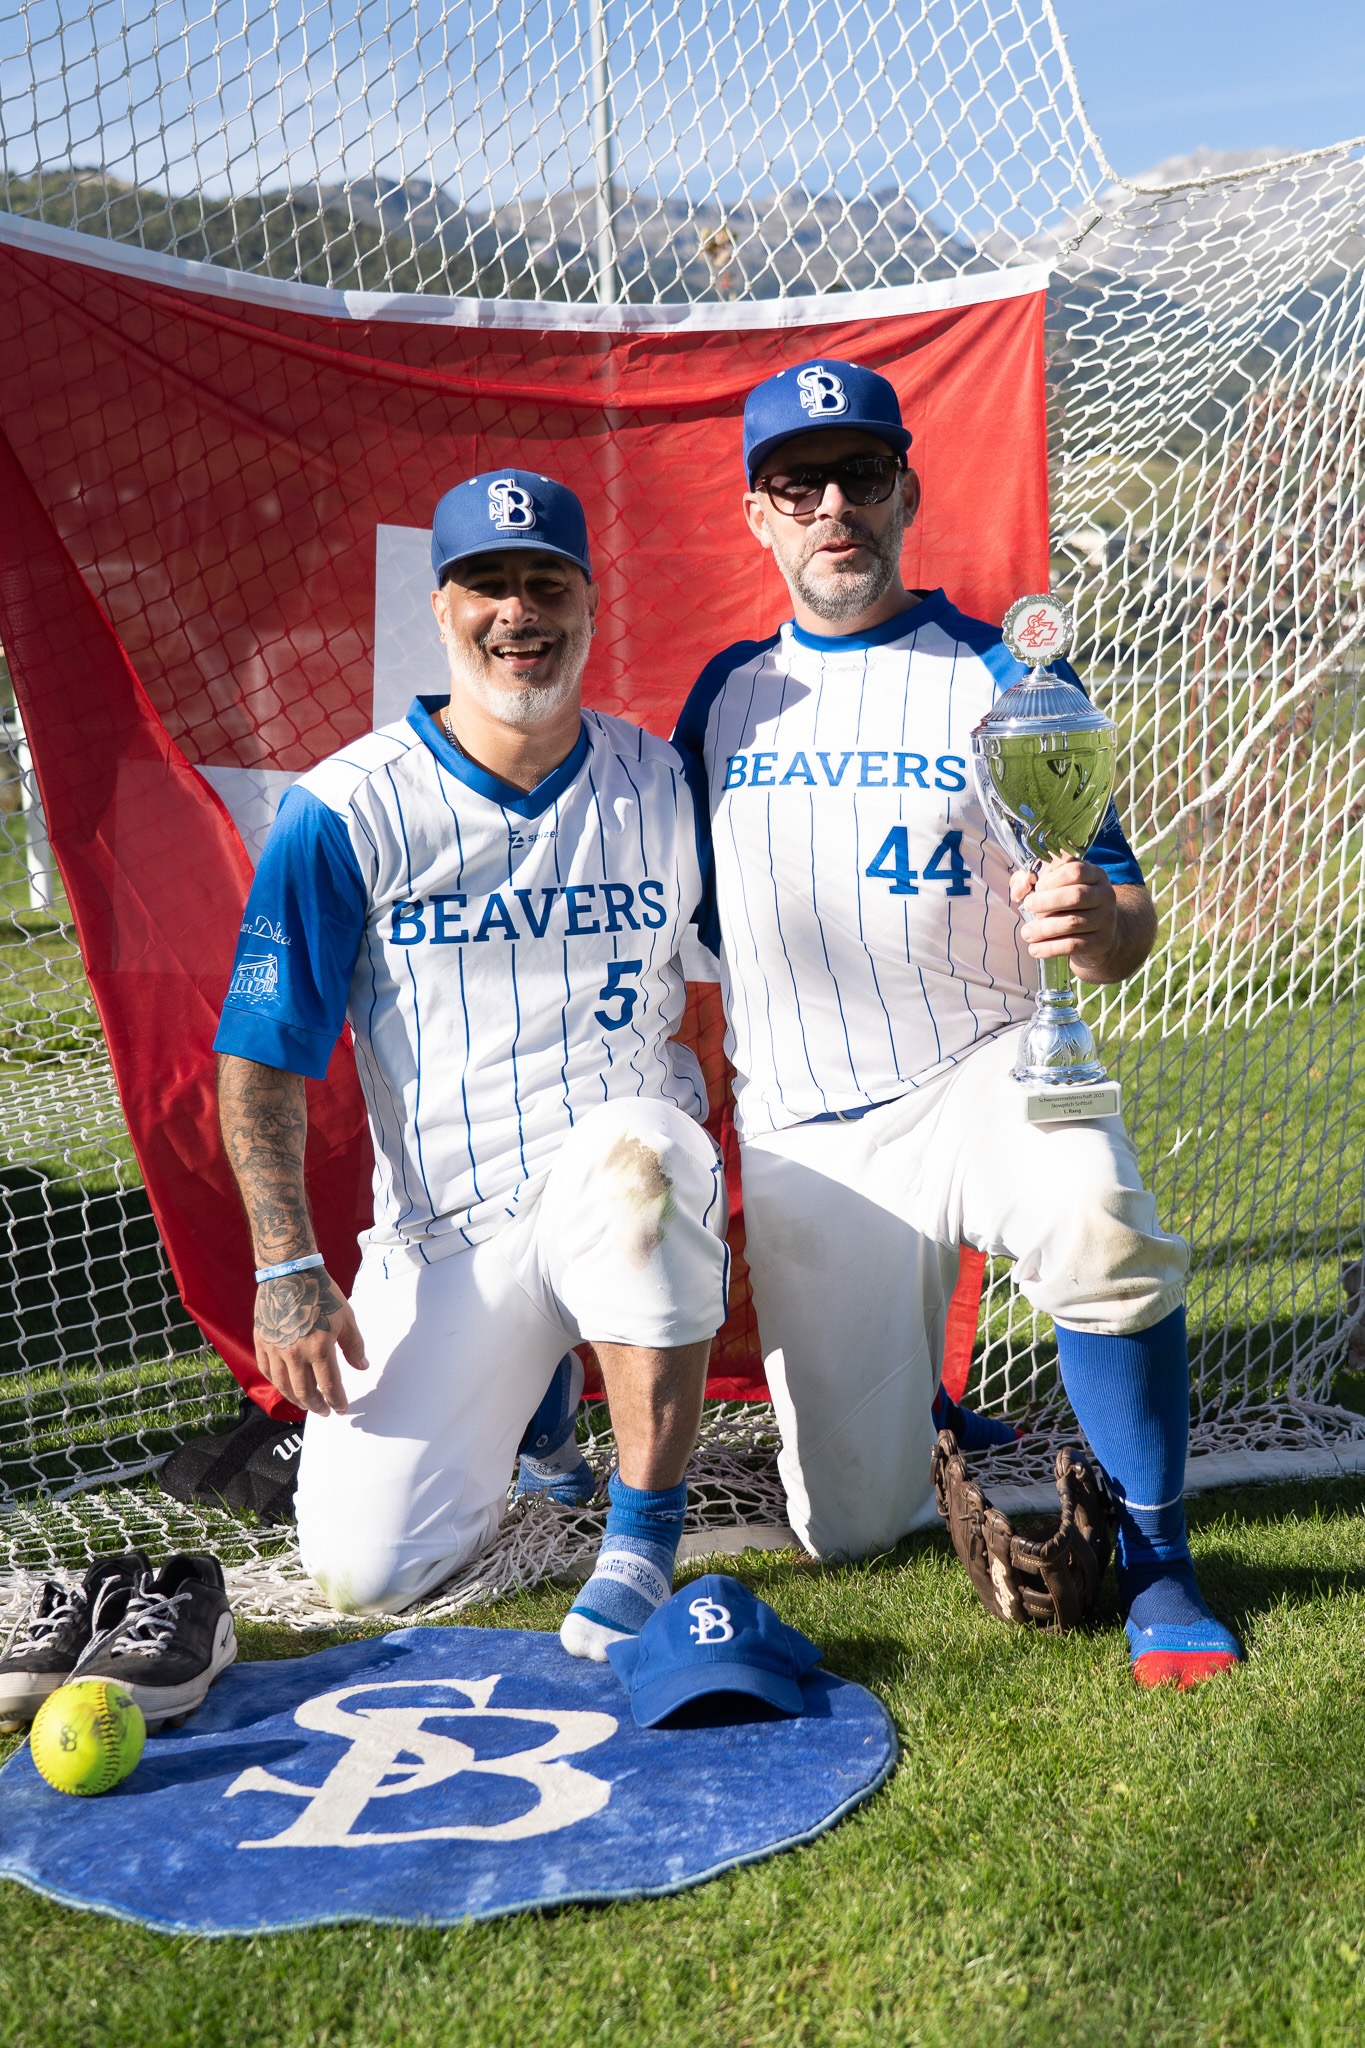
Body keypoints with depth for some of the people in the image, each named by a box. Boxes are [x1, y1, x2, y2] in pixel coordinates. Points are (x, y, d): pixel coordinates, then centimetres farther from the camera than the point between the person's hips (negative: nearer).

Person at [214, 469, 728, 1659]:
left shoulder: (668, 786, 1)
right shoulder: (347, 812, -6)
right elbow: (261, 1056, -7)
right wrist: (288, 1268, -17)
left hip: (638, 1182, 0)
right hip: (445, 1238, 1)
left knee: (626, 1157, -38)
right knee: (367, 1569, -9)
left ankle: (643, 1545, -21)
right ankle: (524, 1392, 24)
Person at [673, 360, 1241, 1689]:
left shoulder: (1002, 680, 1)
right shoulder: (726, 694, 11)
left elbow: (1127, 927, -3)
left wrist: (1091, 924, -26)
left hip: (979, 1073, -2)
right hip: (799, 1135, 3)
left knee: (1098, 1218, -39)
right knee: (849, 1529, 3)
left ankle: (1155, 1562, -15)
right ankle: (930, 1414, 39)